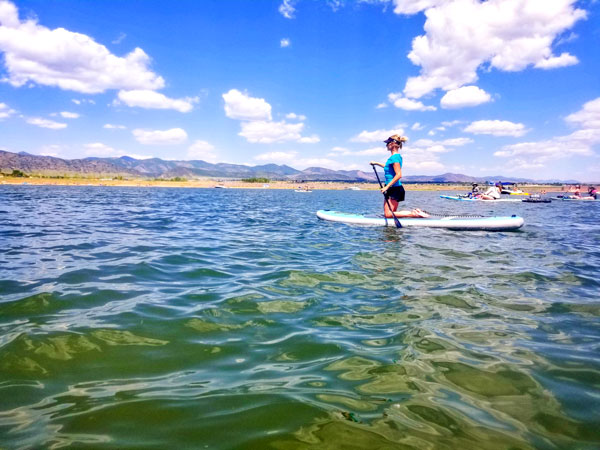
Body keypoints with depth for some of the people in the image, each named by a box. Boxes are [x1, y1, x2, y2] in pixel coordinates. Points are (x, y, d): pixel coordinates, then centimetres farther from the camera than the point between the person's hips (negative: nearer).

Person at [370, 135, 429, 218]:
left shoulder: (394, 157, -16)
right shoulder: (397, 156, 14)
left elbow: (398, 175, -25)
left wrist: (387, 187, -23)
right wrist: (376, 163, 38)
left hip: (394, 189, -10)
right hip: (393, 189, 10)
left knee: (388, 214, -13)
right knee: (392, 213, 13)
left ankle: (414, 214, -13)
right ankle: (415, 212, 9)